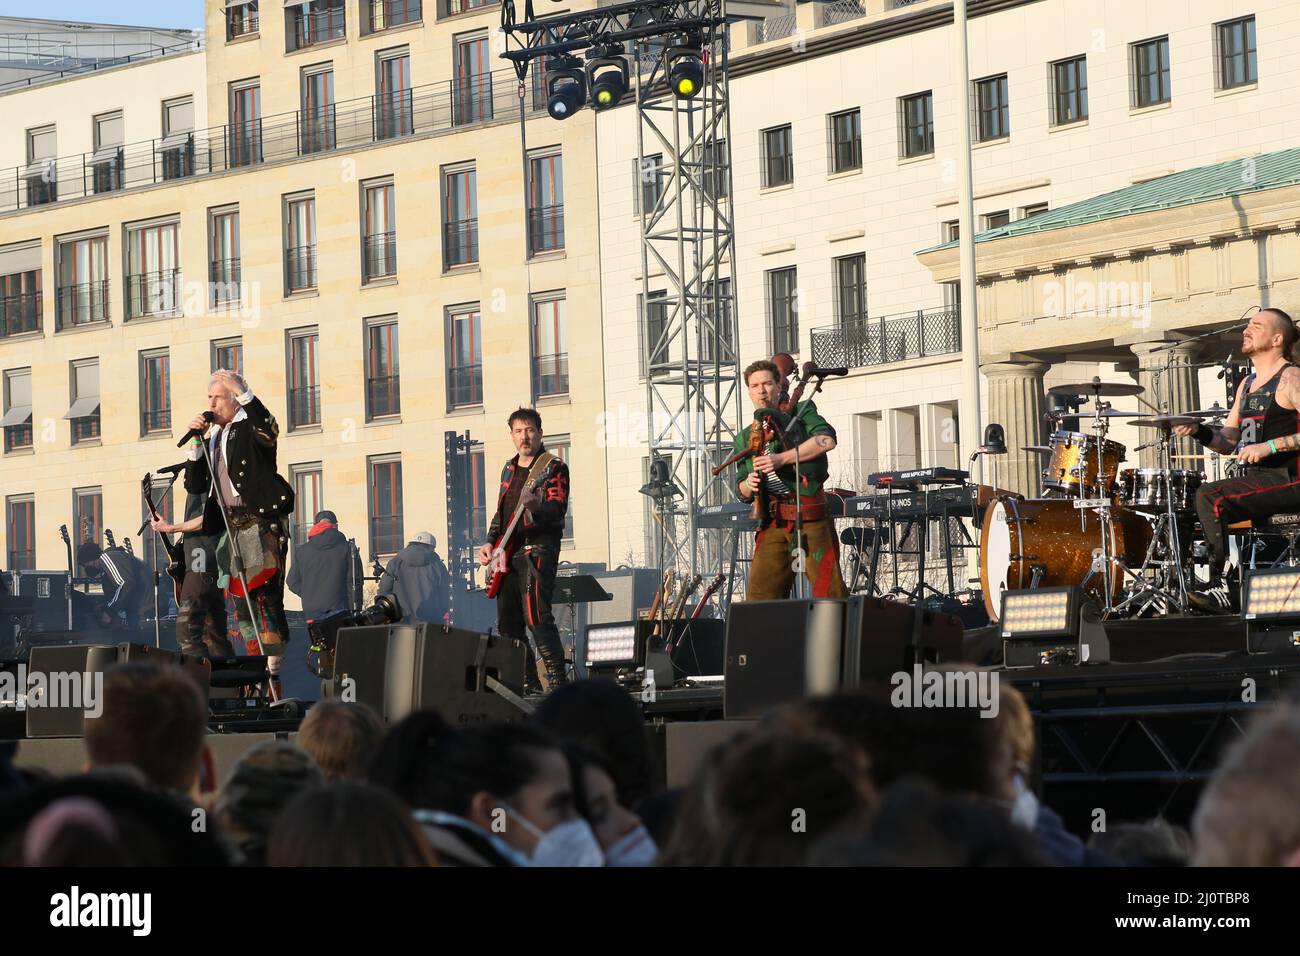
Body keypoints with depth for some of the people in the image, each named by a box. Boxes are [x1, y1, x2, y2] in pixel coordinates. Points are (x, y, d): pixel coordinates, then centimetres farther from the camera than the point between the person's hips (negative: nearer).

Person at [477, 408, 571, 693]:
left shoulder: (553, 467, -2)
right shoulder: (509, 469, 20)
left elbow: (558, 509, -15)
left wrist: (535, 512, -35)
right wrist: (490, 543, 14)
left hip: (536, 550, -8)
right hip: (507, 554, 8)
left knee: (536, 616, -20)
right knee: (508, 623, 7)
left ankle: (557, 680, -21)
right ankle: (527, 682, 15)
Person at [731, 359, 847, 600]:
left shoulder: (801, 412, 8)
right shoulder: (745, 439, 21)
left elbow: (826, 440, -12)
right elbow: (741, 492, 24)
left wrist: (782, 459, -15)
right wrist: (748, 486, -1)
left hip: (810, 516, -5)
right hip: (772, 522, 5)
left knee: (828, 589, -9)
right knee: (759, 596, -2)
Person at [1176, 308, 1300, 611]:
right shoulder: (1247, 384, 20)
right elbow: (1228, 442, 19)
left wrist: (1270, 445, -24)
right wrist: (1198, 432, 0)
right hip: (1253, 478, 9)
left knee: (1210, 497, -26)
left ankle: (1222, 588, -21)